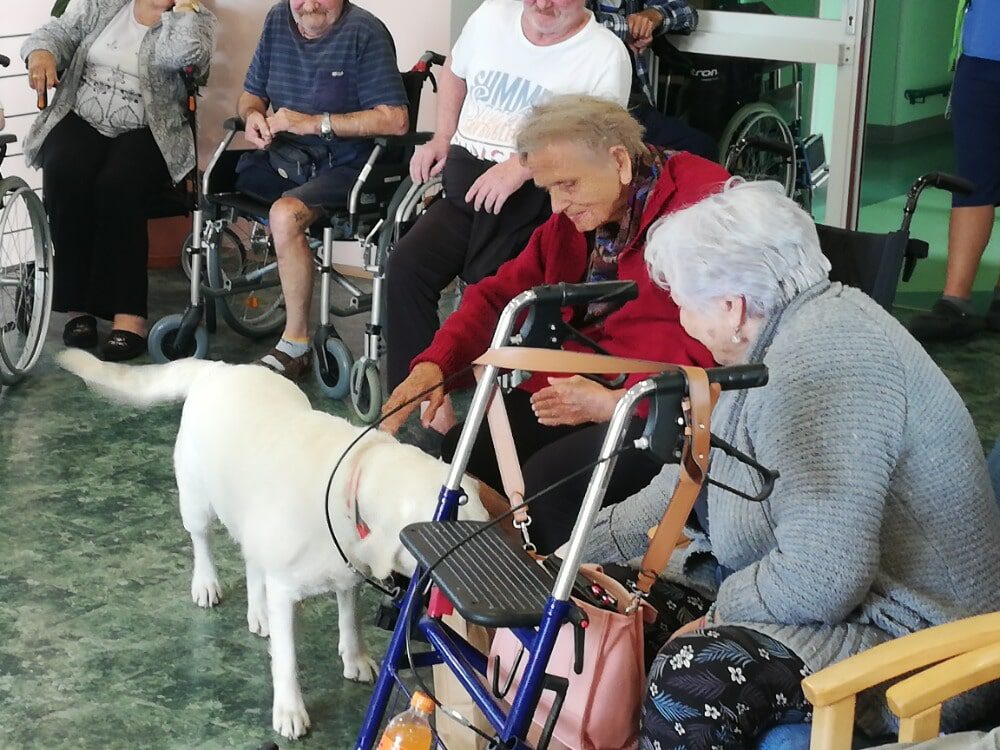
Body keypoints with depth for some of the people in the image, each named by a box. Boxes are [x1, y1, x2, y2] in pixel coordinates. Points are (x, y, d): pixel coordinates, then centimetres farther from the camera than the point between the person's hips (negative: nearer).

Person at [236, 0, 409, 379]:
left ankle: (296, 345, -20)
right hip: (281, 158, 8)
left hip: (341, 167, -7)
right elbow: (251, 93, 19)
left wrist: (314, 123, -21)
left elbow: (396, 120, -19)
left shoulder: (365, 31, -11)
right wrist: (252, 115, -7)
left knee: (285, 215, -33)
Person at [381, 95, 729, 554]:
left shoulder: (703, 200, -15)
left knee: (551, 477, -28)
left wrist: (616, 401, -26)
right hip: (576, 389, 8)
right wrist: (434, 365, -3)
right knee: (454, 447, -7)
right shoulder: (574, 218, 13)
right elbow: (502, 293, 14)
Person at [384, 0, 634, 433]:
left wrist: (520, 166, -19)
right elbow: (455, 72, 31)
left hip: (532, 196, -4)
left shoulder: (606, 55, -3)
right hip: (465, 179, 5)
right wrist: (443, 138, 17)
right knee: (406, 266, -19)